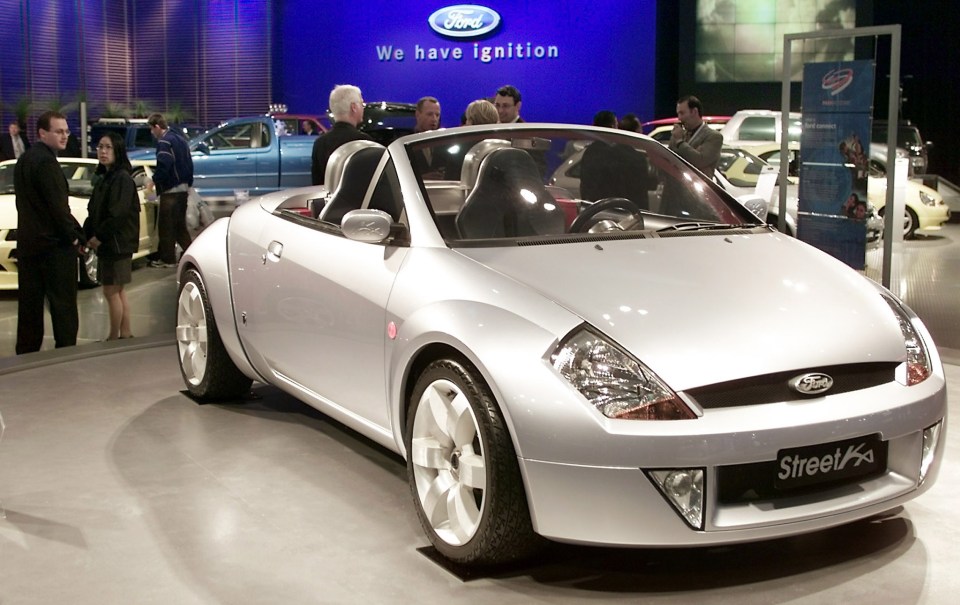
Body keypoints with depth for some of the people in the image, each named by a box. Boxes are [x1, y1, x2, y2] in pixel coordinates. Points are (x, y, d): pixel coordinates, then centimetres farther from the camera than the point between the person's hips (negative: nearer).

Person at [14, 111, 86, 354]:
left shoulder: (24, 159, 13)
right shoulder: (46, 162, -17)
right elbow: (58, 206, -20)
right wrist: (75, 237, -8)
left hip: (27, 242, 9)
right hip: (54, 243, -9)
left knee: (29, 304, 12)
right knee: (63, 305, -2)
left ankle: (26, 352, 17)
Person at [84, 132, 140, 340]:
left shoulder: (122, 179, -13)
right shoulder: (103, 178, 14)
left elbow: (118, 214, -20)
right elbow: (93, 212, 12)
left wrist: (99, 236, -15)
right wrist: (88, 235, -1)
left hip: (117, 243, -9)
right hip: (105, 243, 9)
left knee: (111, 291, -4)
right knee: (117, 291, 13)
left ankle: (114, 337, 4)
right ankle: (125, 334, 20)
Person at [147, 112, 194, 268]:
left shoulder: (164, 142, -14)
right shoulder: (180, 139, 15)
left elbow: (163, 166, -23)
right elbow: (189, 163, 18)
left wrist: (155, 180, -9)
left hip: (170, 190, -9)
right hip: (183, 188, 9)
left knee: (166, 225, -1)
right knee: (180, 224, 16)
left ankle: (168, 259, 2)